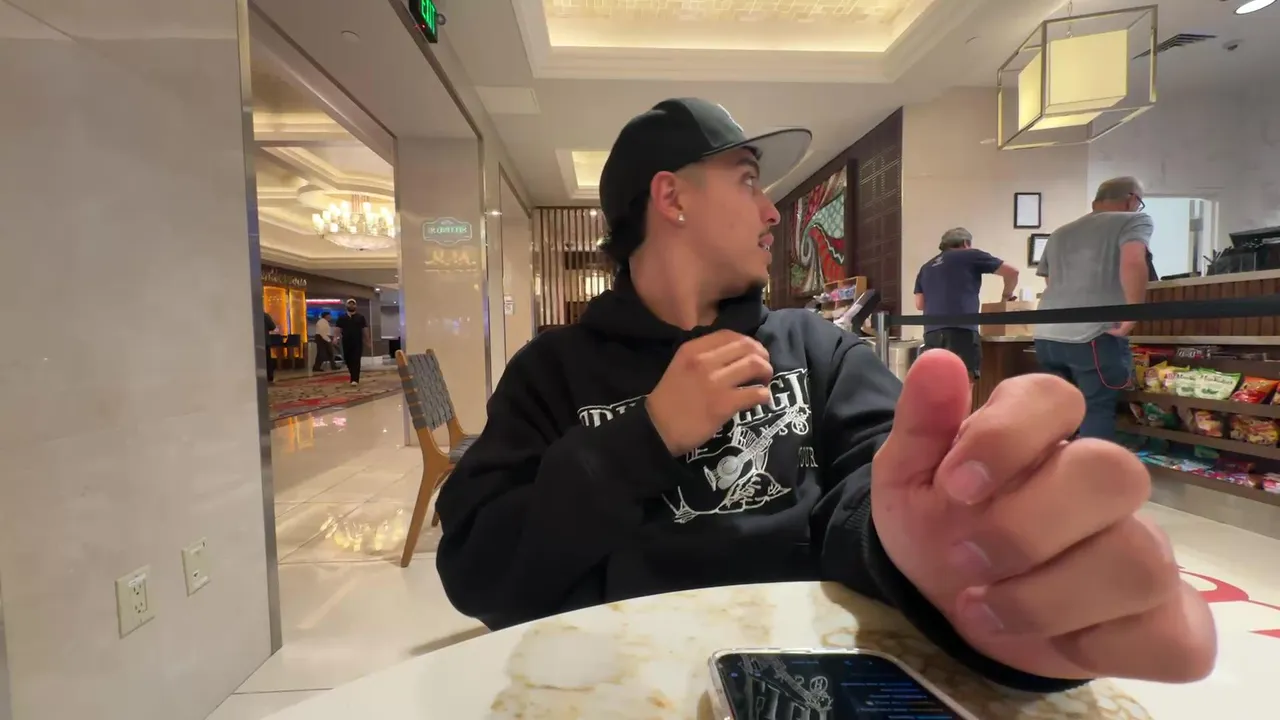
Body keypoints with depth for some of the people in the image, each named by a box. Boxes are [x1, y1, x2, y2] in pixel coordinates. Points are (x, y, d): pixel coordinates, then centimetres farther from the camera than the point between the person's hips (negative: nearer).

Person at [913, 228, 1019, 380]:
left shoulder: (926, 267, 23)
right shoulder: (970, 255, 12)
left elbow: (919, 304, 19)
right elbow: (1012, 272, 14)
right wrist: (1007, 295, 30)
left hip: (931, 332, 5)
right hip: (961, 330, -5)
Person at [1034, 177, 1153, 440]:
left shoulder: (1060, 233, 26)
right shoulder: (1134, 220, 5)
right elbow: (1133, 263, -15)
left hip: (1046, 336, 6)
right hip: (1093, 337, -6)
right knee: (1098, 412, 1)